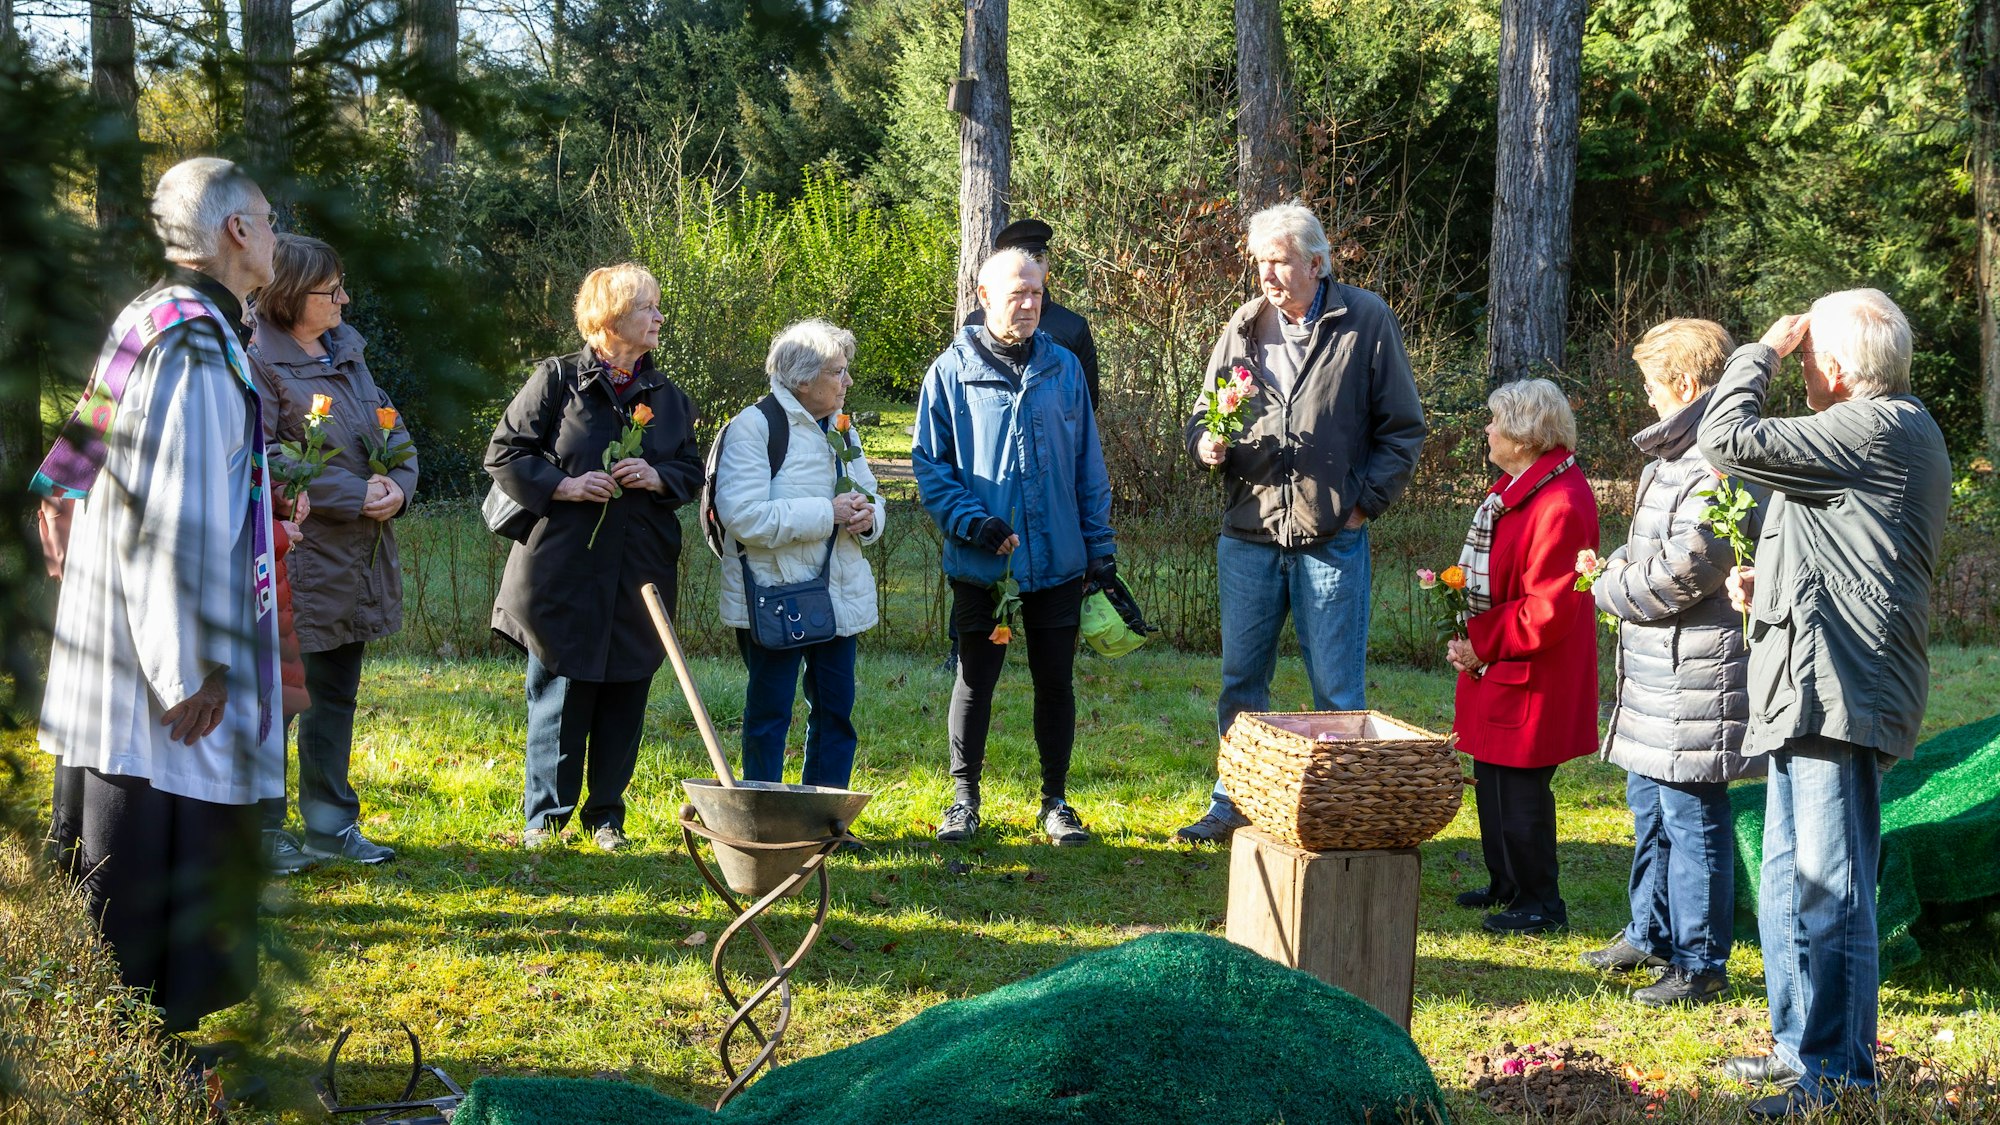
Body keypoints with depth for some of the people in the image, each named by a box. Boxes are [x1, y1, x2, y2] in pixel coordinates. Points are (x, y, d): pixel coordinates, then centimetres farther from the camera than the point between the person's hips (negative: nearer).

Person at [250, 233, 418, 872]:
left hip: (356, 564, 8)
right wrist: (352, 494, -20)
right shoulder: (260, 363, -13)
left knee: (336, 697, 14)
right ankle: (263, 831, 9)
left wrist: (398, 486, -7)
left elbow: (395, 435, 14)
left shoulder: (347, 356, 13)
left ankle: (331, 825, 23)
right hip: (296, 561, -8)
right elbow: (262, 461, -21)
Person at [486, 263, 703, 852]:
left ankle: (607, 814, 17)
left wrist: (658, 478, -5)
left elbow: (693, 470, 16)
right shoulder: (558, 378, -1)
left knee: (625, 694, 5)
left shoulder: (666, 394, 12)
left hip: (639, 572, 4)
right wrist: (564, 486, -14)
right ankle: (545, 815, 11)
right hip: (563, 568, -4)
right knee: (560, 692, 0)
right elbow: (503, 455, -1)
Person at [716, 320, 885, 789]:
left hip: (838, 594, 7)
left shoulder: (841, 429, 14)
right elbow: (743, 515, -21)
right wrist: (829, 513, -21)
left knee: (835, 711, 10)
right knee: (769, 714, 0)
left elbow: (869, 496, 23)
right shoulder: (754, 426, -10)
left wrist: (868, 517, -4)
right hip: (772, 597, -7)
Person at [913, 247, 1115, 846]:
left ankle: (1056, 802, 20)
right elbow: (929, 464, -2)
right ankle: (963, 799, 20)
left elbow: (1088, 464, 10)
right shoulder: (952, 372, -3)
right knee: (974, 680, 7)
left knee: (1056, 681, 8)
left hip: (1058, 561, 2)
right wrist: (973, 521, -15)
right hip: (981, 566, -2)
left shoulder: (1062, 368, 6)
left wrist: (1100, 543, 6)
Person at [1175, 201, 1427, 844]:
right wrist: (1206, 443, -8)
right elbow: (1203, 416, 15)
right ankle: (1233, 804, 25)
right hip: (1248, 534, 4)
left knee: (1338, 692, 2)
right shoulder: (1243, 328, 8)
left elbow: (1403, 429, 1)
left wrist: (1364, 501, -7)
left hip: (1332, 541, -4)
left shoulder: (1366, 322, -3)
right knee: (1241, 681, 12)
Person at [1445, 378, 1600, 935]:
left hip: (1529, 681, -10)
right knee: (1493, 779, 18)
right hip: (1495, 668, 10)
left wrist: (1482, 646, -16)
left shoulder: (1560, 506, -23)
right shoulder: (1515, 487, 10)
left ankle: (1540, 903, 10)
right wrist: (1471, 637, 9)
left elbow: (1546, 612, -24)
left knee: (1518, 788, -2)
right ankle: (1506, 885, 32)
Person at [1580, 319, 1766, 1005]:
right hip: (1655, 672, 11)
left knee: (1691, 818, -3)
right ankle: (1652, 935, 35)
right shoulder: (1672, 459, 15)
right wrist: (1615, 566, 6)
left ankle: (1700, 964, 5)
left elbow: (1681, 573, -22)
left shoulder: (1719, 469, -20)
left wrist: (1607, 588, -6)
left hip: (1696, 680, -11)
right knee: (1649, 802, 21)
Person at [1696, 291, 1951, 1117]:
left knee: (1831, 890, -7)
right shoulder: (1895, 431, 21)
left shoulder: (1876, 429, -14)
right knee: (1789, 886, 18)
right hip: (1811, 698, 11)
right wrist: (1769, 585, 17)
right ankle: (1802, 1047, 27)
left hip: (1838, 695, -11)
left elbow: (1728, 439, -17)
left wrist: (1763, 351, -2)